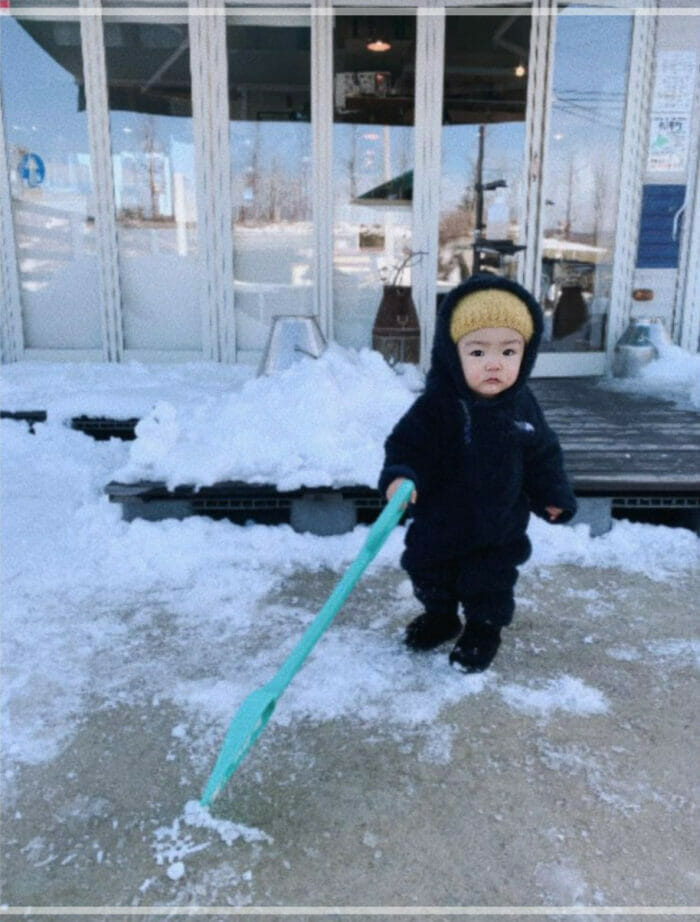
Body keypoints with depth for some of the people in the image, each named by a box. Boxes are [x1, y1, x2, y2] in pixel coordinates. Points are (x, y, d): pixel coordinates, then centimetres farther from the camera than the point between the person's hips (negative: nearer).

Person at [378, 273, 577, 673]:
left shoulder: (522, 406, -11)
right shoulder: (436, 405, -21)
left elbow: (544, 455, 3)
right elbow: (406, 443, -17)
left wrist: (553, 494, 8)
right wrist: (399, 476, -35)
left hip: (500, 529, 0)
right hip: (439, 522, 0)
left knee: (490, 585, 14)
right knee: (429, 573, 20)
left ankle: (484, 629, 39)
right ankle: (440, 616, 46)